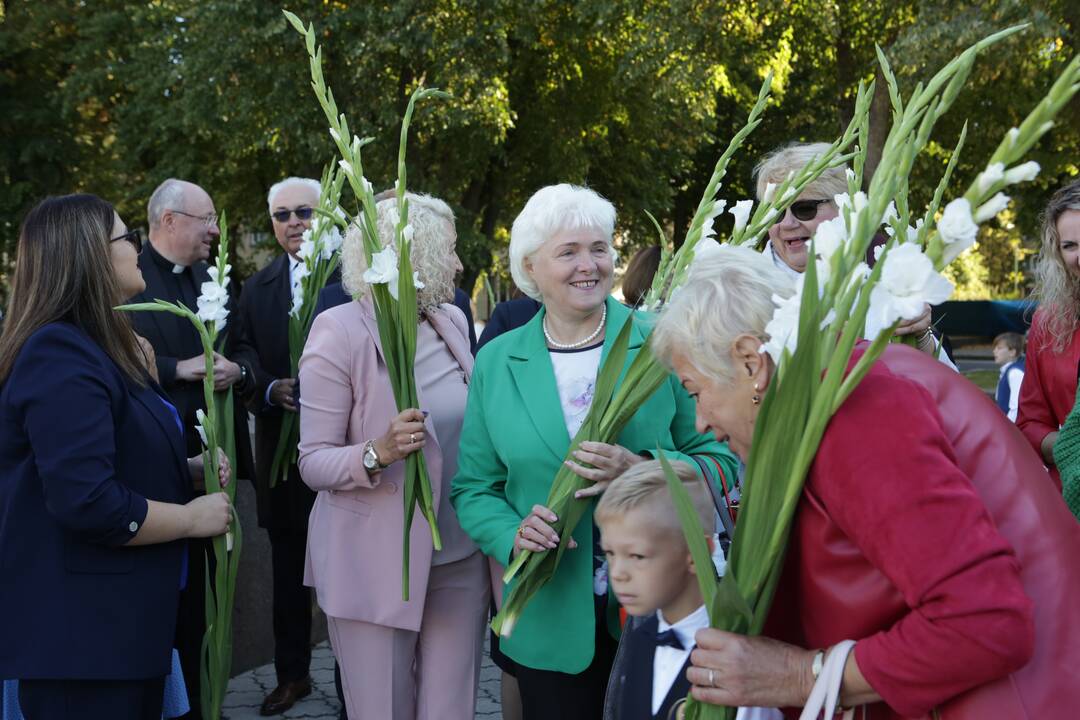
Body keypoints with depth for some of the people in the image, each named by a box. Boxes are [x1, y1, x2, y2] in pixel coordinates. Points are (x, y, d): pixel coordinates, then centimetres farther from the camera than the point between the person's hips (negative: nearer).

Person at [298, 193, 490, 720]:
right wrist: (378, 453, -30)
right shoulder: (341, 331, -13)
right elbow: (313, 463, -12)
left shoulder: (453, 321, 5)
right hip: (376, 565, -5)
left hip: (459, 558, 5)